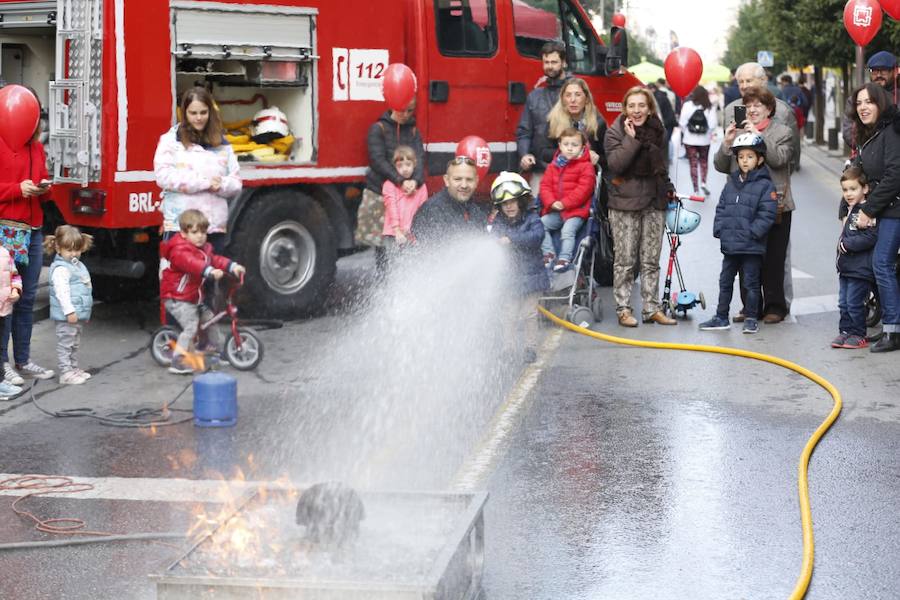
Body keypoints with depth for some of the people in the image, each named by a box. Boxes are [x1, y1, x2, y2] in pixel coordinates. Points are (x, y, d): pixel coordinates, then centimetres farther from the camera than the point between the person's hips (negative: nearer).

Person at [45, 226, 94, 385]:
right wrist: (69, 311, -27)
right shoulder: (60, 269, -16)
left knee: (74, 344, 19)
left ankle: (73, 368, 29)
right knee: (65, 343, -5)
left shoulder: (77, 265, 15)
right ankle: (65, 373, -3)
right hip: (66, 316, -10)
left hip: (78, 314, 10)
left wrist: (85, 311, 27)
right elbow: (61, 292, -23)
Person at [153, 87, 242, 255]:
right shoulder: (171, 140, 2)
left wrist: (219, 185, -13)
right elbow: (163, 176, -11)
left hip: (215, 226, 4)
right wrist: (204, 181, -13)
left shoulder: (222, 144, 13)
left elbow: (236, 183, 10)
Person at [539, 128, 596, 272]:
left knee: (568, 230, -27)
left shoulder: (586, 167, -4)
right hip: (554, 210, 6)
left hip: (576, 210, -5)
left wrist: (564, 203, -18)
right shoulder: (554, 166, 13)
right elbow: (545, 185, 9)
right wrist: (551, 202, -10)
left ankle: (565, 258, -21)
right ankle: (548, 252, -6)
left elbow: (583, 189, -13)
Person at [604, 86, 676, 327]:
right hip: (625, 202, -4)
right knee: (625, 260, -3)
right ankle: (623, 309, 4)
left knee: (651, 260, 7)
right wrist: (631, 139, -19)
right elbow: (615, 164, -17)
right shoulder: (615, 132, -4)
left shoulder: (658, 131, 10)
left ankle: (651, 308, 12)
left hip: (654, 201, 4)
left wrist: (666, 190, 14)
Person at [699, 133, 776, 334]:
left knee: (751, 283, 4)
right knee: (725, 281, 13)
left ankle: (751, 318, 14)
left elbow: (767, 214, -13)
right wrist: (719, 229, 2)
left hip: (752, 247, -6)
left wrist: (751, 232, -18)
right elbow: (721, 208, 14)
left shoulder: (765, 185, -8)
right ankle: (721, 317, 21)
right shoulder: (731, 183, 11)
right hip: (729, 244, 6)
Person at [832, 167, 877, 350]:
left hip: (861, 270, -9)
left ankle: (858, 335, 6)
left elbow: (869, 238, -24)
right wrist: (842, 243, 8)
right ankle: (845, 331, 22)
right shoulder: (851, 211, 15)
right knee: (844, 303, 13)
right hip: (846, 267, 9)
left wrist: (847, 243, -19)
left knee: (854, 303, -3)